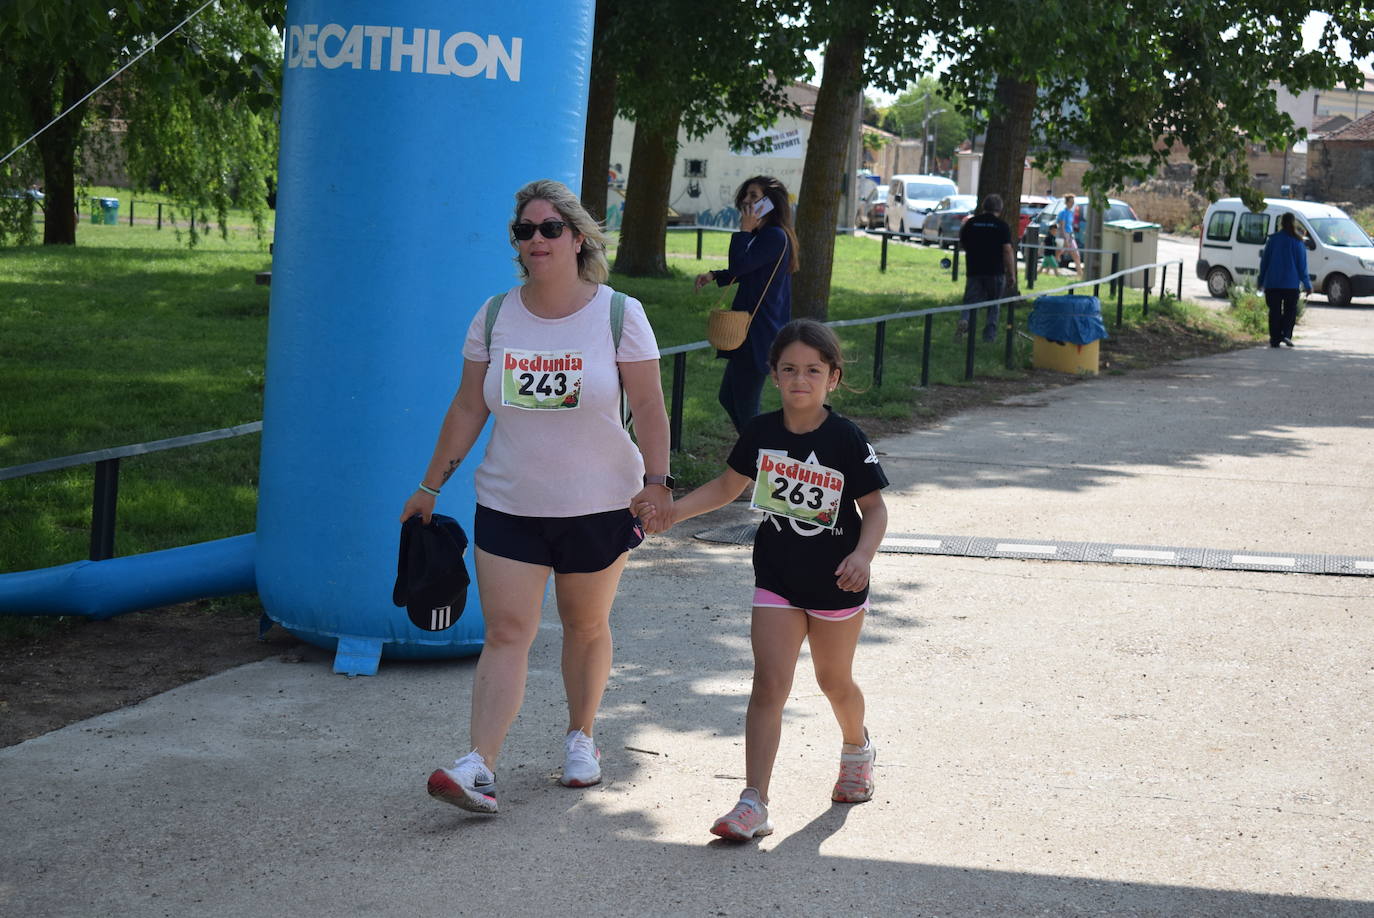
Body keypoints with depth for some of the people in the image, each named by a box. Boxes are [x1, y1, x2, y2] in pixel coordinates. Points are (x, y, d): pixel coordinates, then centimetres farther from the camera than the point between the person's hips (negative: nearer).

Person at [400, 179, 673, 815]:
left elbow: (648, 409, -4)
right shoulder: (494, 317, 2)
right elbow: (468, 409, 7)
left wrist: (657, 481, -14)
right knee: (506, 632, -9)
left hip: (599, 505, -1)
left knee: (586, 625, 13)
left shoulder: (618, 314, -4)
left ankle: (581, 737, 33)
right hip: (509, 505, 1)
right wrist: (430, 486, 8)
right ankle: (479, 768, -16)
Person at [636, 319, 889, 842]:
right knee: (770, 683, -9)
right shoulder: (762, 433, -4)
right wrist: (672, 512, -3)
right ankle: (754, 803, -13)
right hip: (777, 579, 2)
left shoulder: (847, 440, -13)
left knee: (834, 681, 17)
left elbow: (875, 508, -9)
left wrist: (862, 554, -26)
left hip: (837, 583, -2)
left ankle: (856, 748, 50)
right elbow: (726, 487, 8)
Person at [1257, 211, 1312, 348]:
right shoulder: (1298, 242, -3)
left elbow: (1264, 261, 6)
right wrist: (1307, 285, 5)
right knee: (1290, 310, 9)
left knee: (1274, 311, 6)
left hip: (1272, 283, 1)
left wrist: (1261, 280, 15)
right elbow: (1302, 265, -1)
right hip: (1291, 283, -1)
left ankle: (1275, 338, 2)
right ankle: (1286, 334, -9)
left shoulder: (1273, 239, 2)